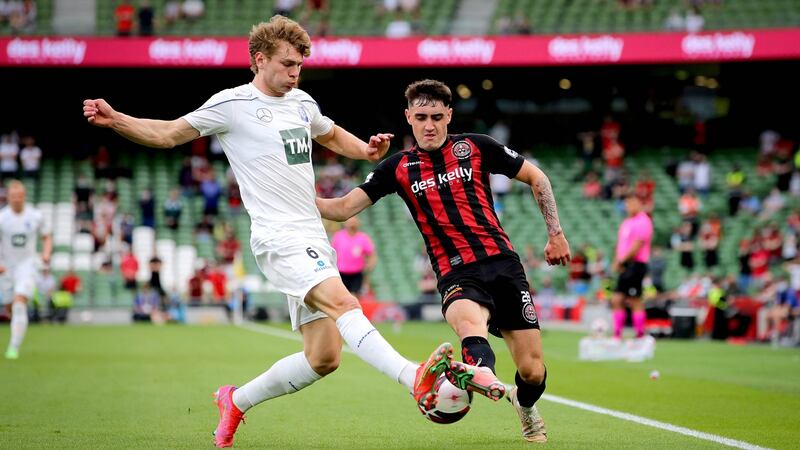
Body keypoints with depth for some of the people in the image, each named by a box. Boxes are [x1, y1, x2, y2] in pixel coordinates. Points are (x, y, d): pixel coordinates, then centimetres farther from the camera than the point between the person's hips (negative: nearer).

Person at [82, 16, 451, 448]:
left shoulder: (302, 102, 17)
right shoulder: (232, 104, -2)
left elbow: (331, 136, 37)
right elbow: (168, 134, 4)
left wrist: (367, 149, 17)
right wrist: (115, 119, -10)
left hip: (313, 241, 8)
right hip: (279, 237, -8)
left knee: (323, 357, 4)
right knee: (341, 301, -31)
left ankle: (236, 401, 22)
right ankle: (416, 379, -47)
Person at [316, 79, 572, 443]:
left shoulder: (476, 147, 4)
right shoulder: (398, 167, 7)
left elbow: (536, 178, 14)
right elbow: (343, 208, 4)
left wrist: (555, 233, 10)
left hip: (502, 264, 1)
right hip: (457, 276, -1)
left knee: (532, 370, -2)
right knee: (468, 319, -38)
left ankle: (525, 406, 33)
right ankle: (483, 374, -71)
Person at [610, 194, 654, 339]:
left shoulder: (643, 222, -10)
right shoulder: (626, 223, 18)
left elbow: (637, 246, -17)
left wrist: (621, 260, -10)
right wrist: (617, 262, 3)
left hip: (636, 265, -9)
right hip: (625, 266, 9)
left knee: (635, 302, -7)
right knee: (616, 299, 5)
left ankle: (640, 335, -3)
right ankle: (617, 335, 8)